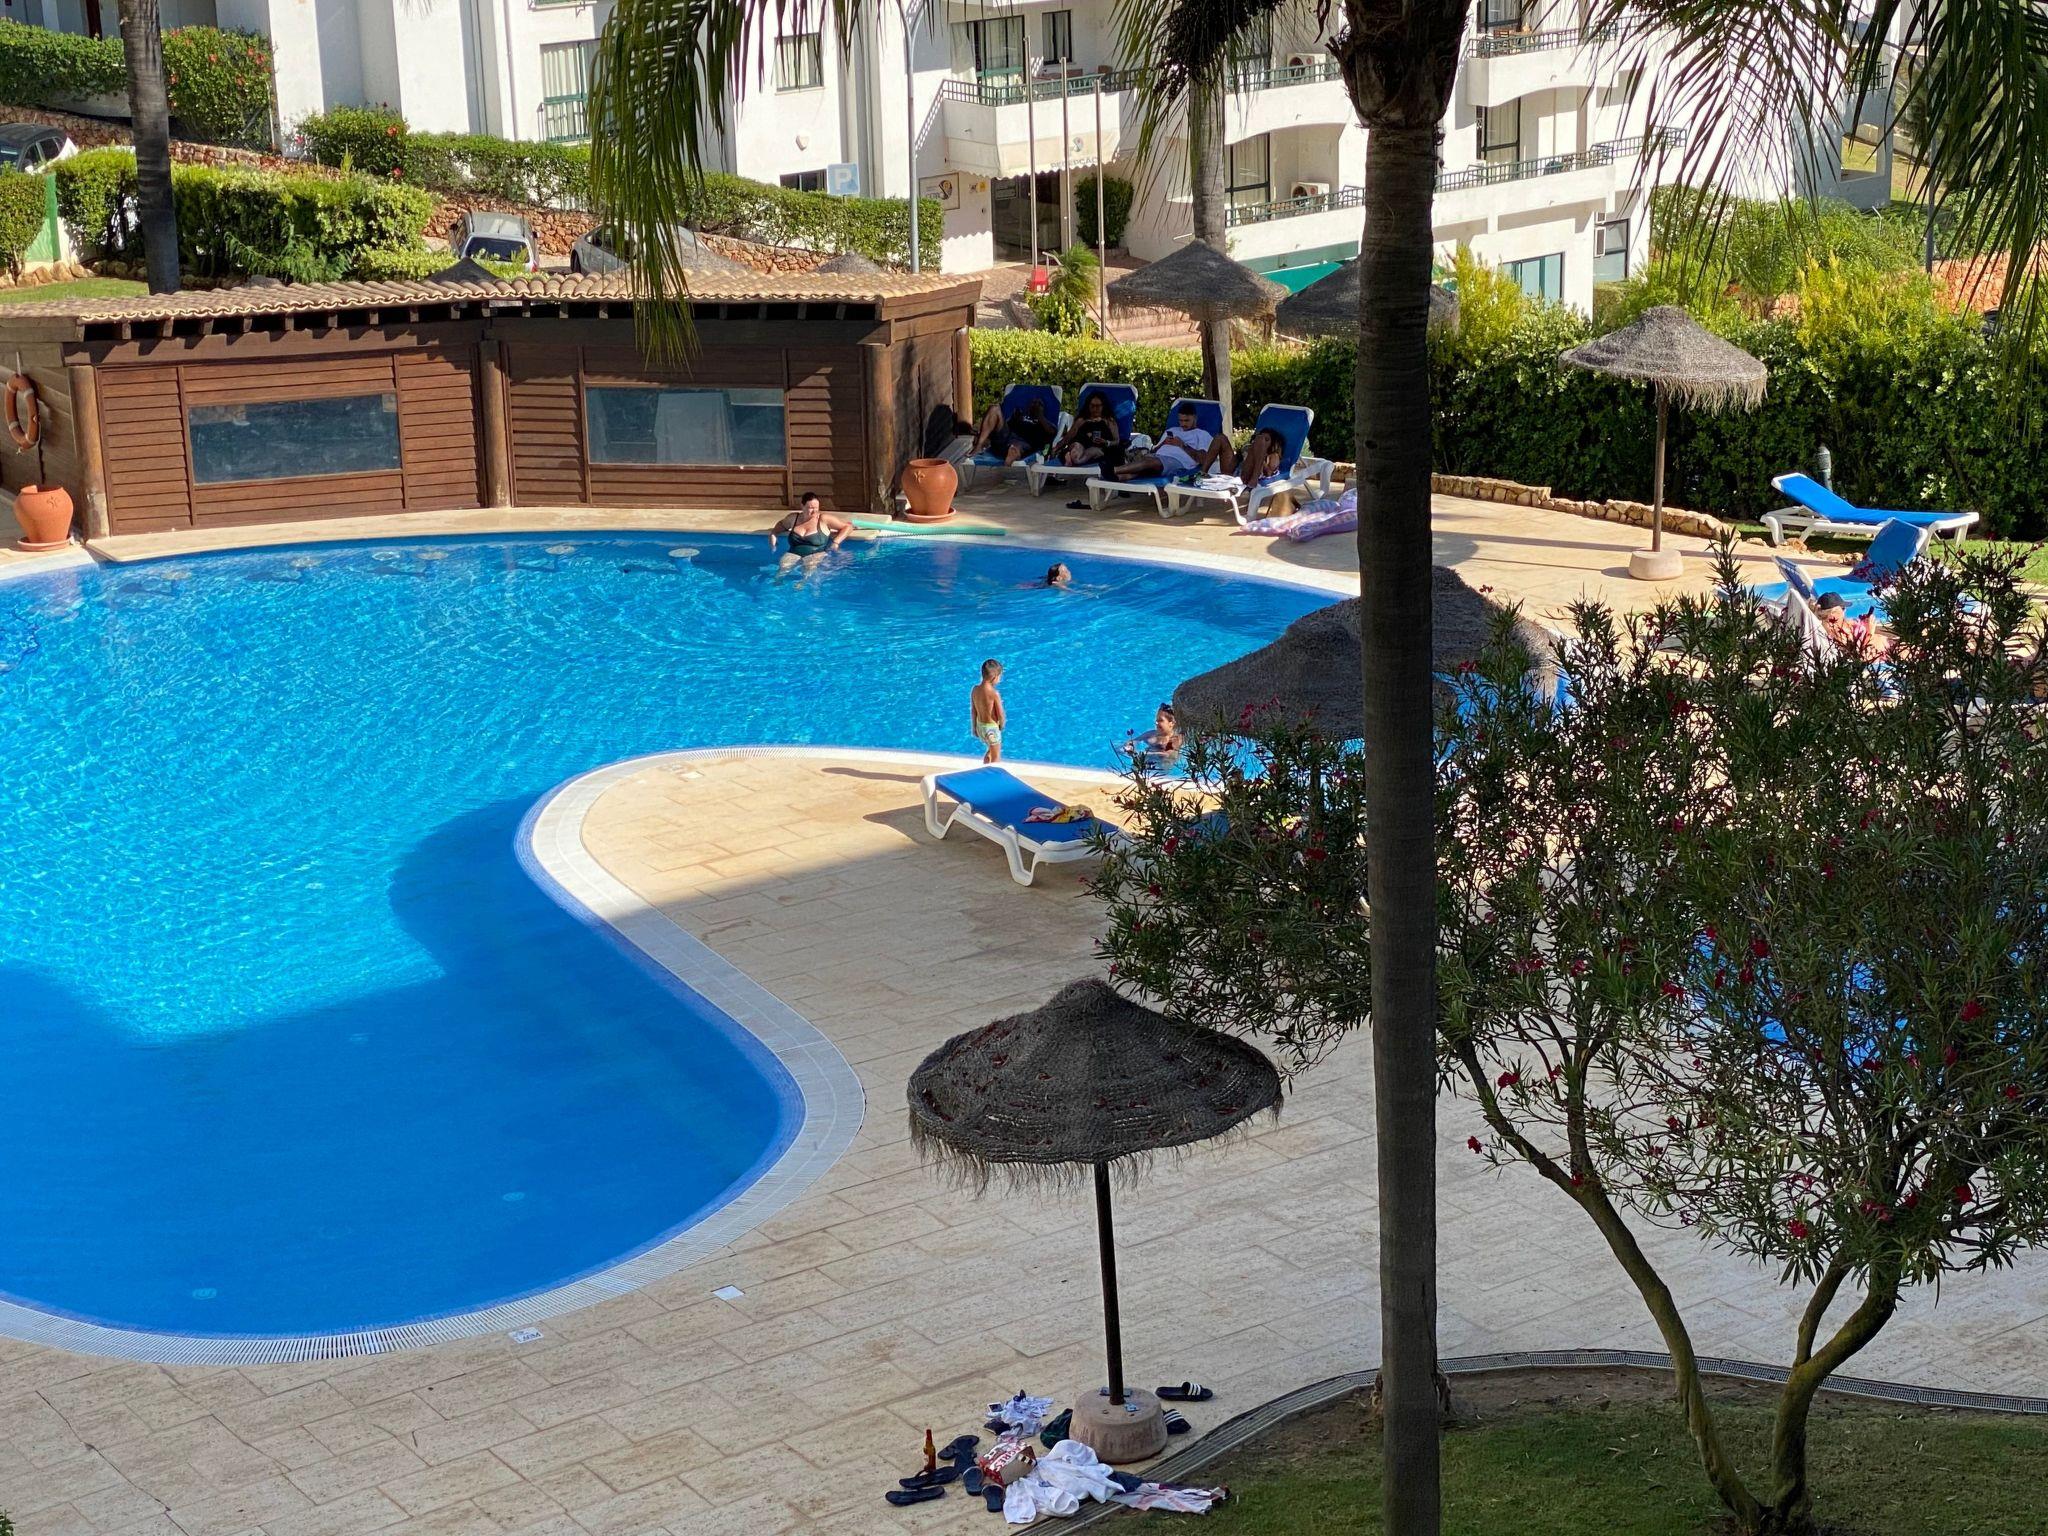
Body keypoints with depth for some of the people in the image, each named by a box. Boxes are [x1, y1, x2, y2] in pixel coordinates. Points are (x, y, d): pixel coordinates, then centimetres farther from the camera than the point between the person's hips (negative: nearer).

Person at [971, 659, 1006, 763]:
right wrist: (1001, 725, 2)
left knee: (990, 750, 29)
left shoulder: (975, 689, -5)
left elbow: (973, 711, 5)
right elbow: (1001, 715, -19)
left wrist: (974, 727, 17)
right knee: (996, 757, 11)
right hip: (992, 728, -7)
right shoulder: (994, 693, -24)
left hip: (980, 726, 7)